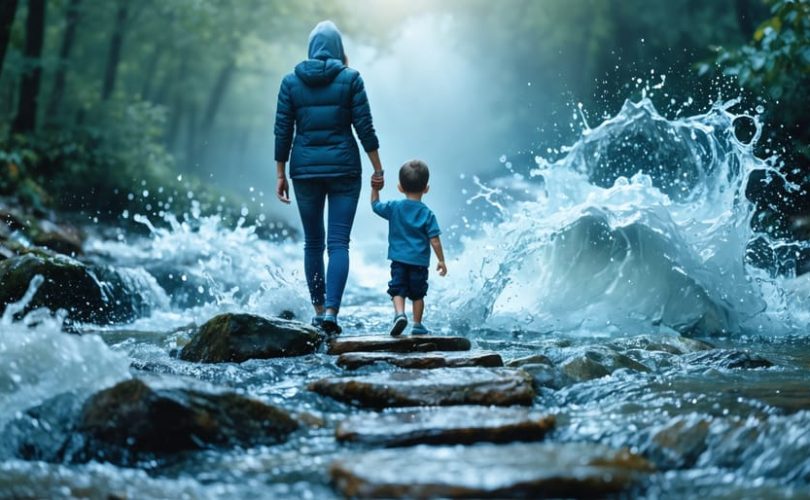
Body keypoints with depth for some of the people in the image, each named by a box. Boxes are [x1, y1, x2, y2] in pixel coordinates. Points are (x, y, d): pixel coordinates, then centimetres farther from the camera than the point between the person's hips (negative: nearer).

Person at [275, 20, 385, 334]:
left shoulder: (291, 81, 3)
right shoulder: (350, 78, -2)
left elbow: (282, 132, 2)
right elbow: (364, 128, -4)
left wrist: (281, 175, 7)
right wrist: (378, 169, 2)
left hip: (305, 169, 2)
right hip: (343, 167, -2)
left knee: (313, 242, 13)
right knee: (338, 243, -3)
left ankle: (319, 311, 17)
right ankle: (331, 311, -17)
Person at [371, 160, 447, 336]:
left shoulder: (394, 208, -3)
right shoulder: (427, 214, -7)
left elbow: (375, 205, 14)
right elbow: (435, 240, -8)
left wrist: (375, 189, 24)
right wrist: (441, 261, 1)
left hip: (398, 259, 0)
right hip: (419, 261, 0)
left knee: (397, 290, 1)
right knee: (417, 293, 12)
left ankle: (399, 313, -24)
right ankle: (417, 325, 16)